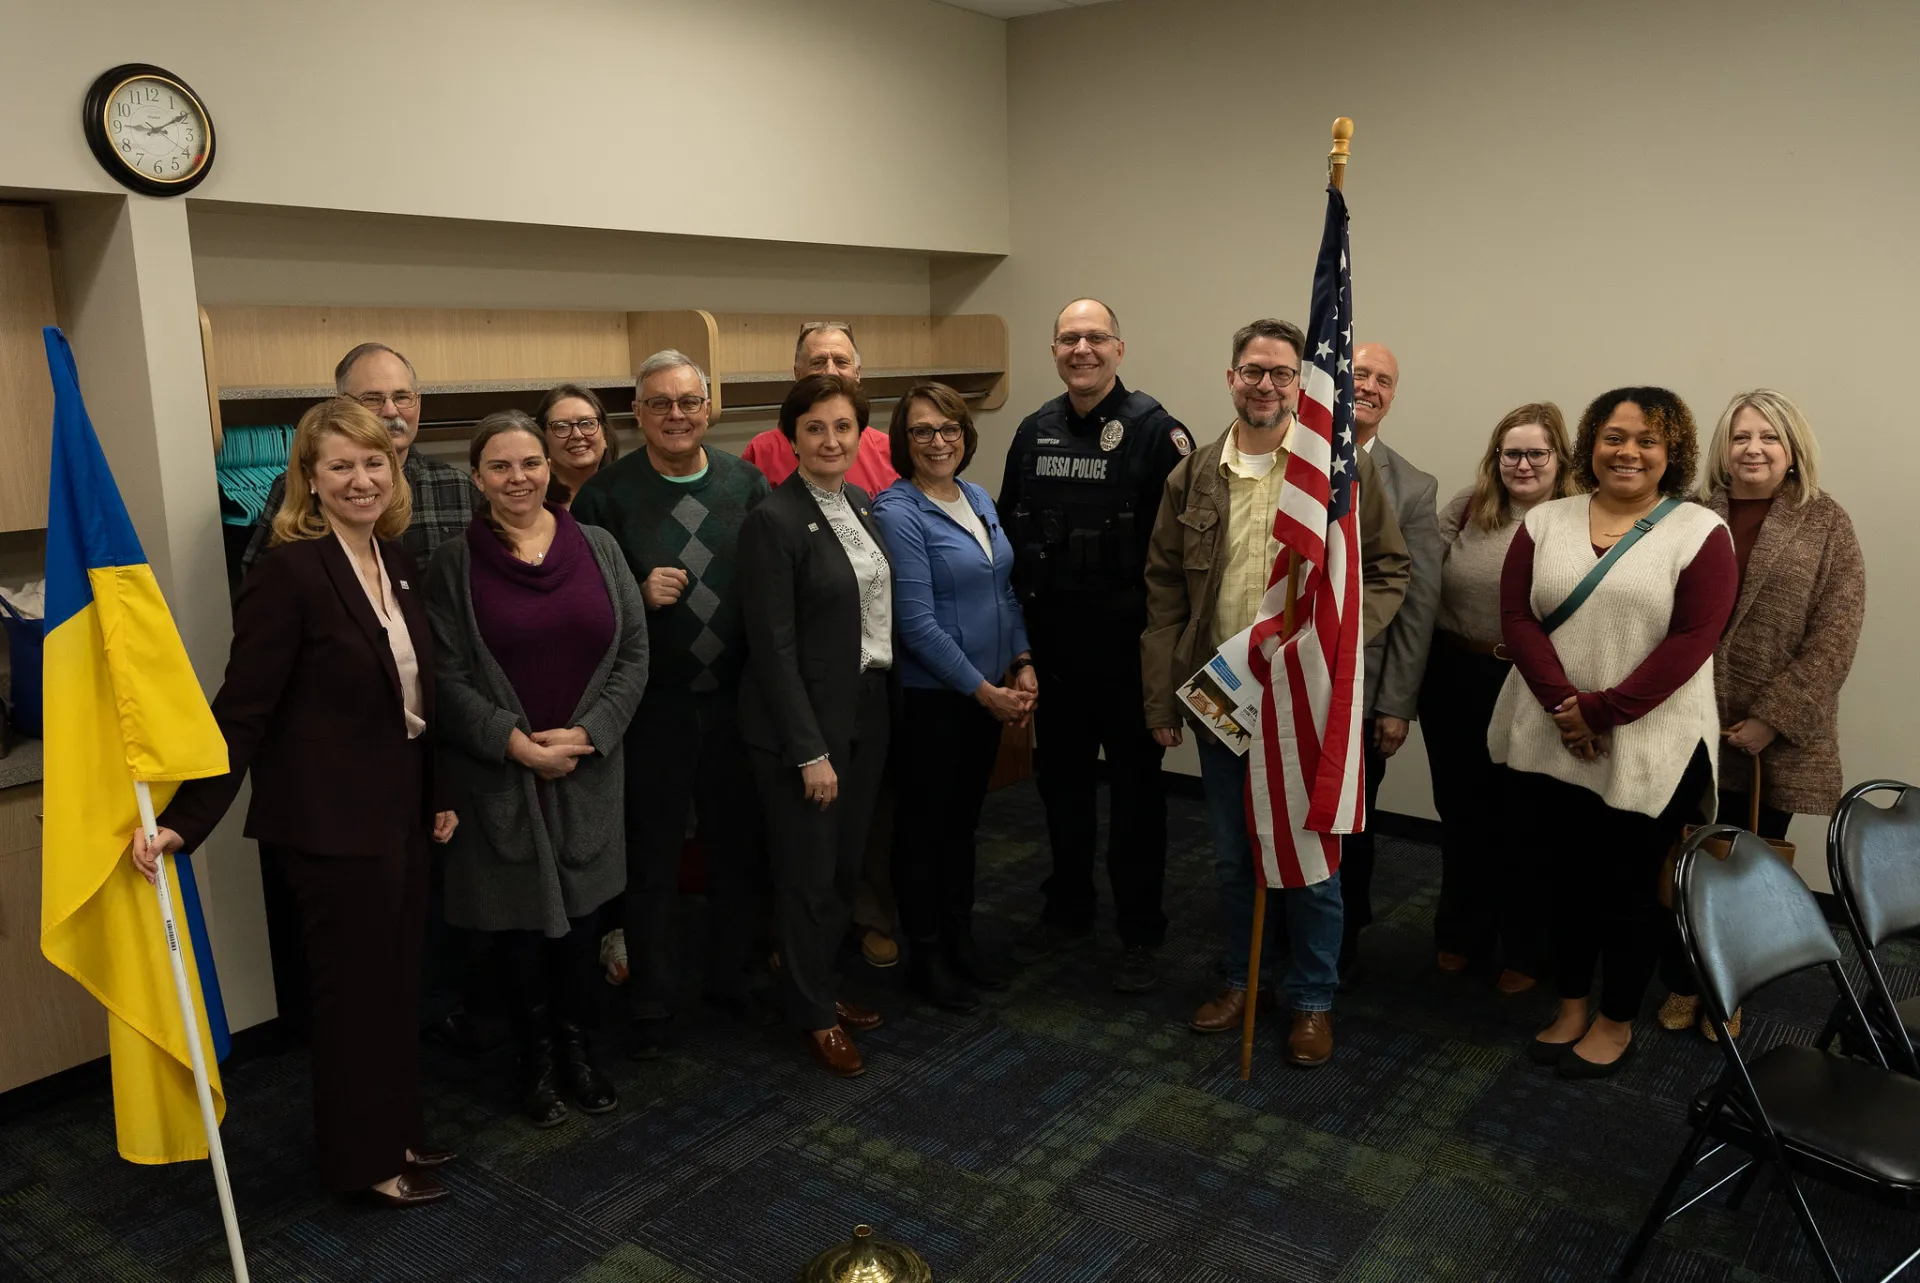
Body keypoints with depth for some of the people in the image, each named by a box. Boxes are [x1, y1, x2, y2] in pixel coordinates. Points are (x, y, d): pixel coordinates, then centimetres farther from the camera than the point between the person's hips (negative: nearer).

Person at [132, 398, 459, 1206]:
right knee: (353, 987, 8)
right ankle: (360, 1159, 27)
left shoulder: (395, 558, 5)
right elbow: (242, 709, -17)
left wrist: (437, 793, 14)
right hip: (330, 820, -7)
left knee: (398, 978, 17)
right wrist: (184, 821, -22)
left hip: (399, 806, 7)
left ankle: (396, 1130, 35)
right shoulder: (290, 572, -17)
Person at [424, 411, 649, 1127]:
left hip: (588, 768, 2)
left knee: (581, 907, 11)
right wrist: (514, 743, -15)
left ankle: (575, 1043, 30)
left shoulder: (597, 548, 3)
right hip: (499, 773, -2)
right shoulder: (454, 564, -2)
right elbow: (448, 677, -6)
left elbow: (634, 652, 0)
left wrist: (588, 733, -10)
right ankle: (535, 1055, 26)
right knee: (519, 914, 8)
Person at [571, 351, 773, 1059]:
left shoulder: (747, 483, 2)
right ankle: (651, 1002, 27)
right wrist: (639, 596, -20)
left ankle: (734, 975, 36)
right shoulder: (606, 494, -6)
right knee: (652, 859, 10)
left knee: (738, 846, 15)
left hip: (737, 699, 3)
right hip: (654, 706, -2)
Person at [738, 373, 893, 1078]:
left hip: (868, 711, 7)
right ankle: (813, 1013, 25)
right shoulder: (773, 521, -15)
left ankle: (821, 985, 36)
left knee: (845, 866, 17)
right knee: (808, 874, 7)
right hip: (804, 723, -7)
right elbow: (774, 648, -17)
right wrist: (810, 751, -18)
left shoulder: (862, 506, 8)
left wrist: (886, 705, 8)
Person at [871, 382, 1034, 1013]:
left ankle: (960, 941, 33)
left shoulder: (979, 499, 7)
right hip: (930, 697, -7)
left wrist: (1022, 666, 1)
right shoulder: (898, 513, -15)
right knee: (925, 824, 7)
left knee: (964, 818, 18)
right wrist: (984, 691, -15)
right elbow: (917, 622, -19)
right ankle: (925, 957, 22)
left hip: (989, 691, 7)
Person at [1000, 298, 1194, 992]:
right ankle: (1067, 911, 33)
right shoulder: (1035, 432, 8)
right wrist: (1021, 612, 8)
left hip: (1127, 640, -5)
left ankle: (1139, 933, 20)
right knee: (1061, 777, 16)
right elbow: (1010, 526, 13)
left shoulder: (1154, 428, -9)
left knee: (1135, 784, 6)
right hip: (1052, 640, 5)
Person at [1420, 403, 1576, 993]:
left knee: (1526, 823, 10)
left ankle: (1525, 948, 30)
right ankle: (1462, 933, 36)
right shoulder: (1466, 508, 3)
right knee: (1462, 813, 16)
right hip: (1456, 682, 3)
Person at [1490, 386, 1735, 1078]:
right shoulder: (1544, 521, 4)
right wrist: (1562, 704, -16)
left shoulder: (1700, 532, -5)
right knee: (1568, 878, 15)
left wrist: (1602, 711, -18)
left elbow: (1692, 640, -12)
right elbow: (1517, 618, -3)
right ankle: (1570, 1008, 33)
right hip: (1551, 742, 3)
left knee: (1627, 889, 9)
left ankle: (1616, 1023, 28)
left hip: (1648, 749, -3)